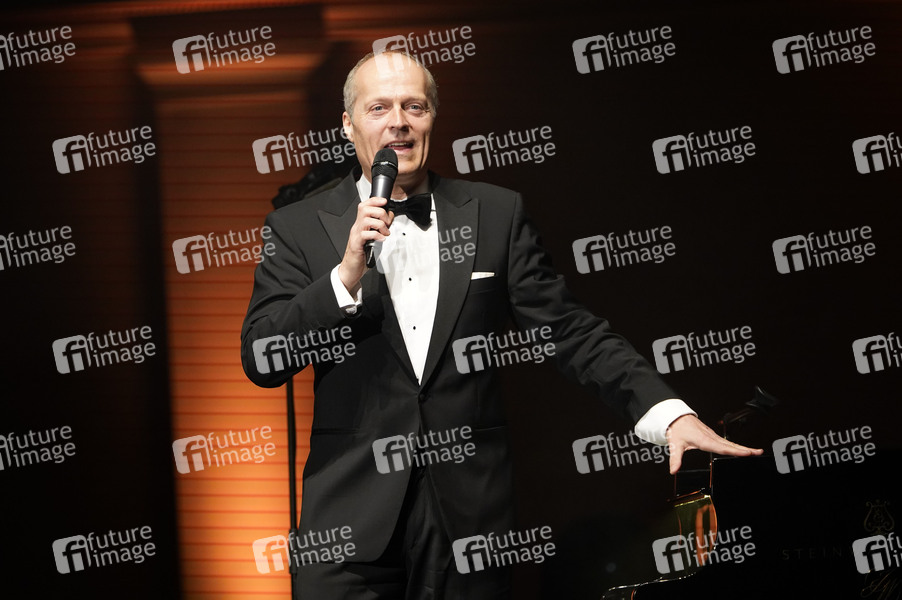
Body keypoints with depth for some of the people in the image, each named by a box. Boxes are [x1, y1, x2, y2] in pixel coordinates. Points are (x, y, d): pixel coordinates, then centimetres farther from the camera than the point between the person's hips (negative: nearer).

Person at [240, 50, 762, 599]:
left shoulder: (497, 214, 6)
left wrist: (668, 410, -11)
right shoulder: (298, 228, 3)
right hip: (353, 511, -1)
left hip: (472, 510, 1)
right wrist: (347, 274, -17)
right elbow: (262, 360, -4)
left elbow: (567, 329, 2)